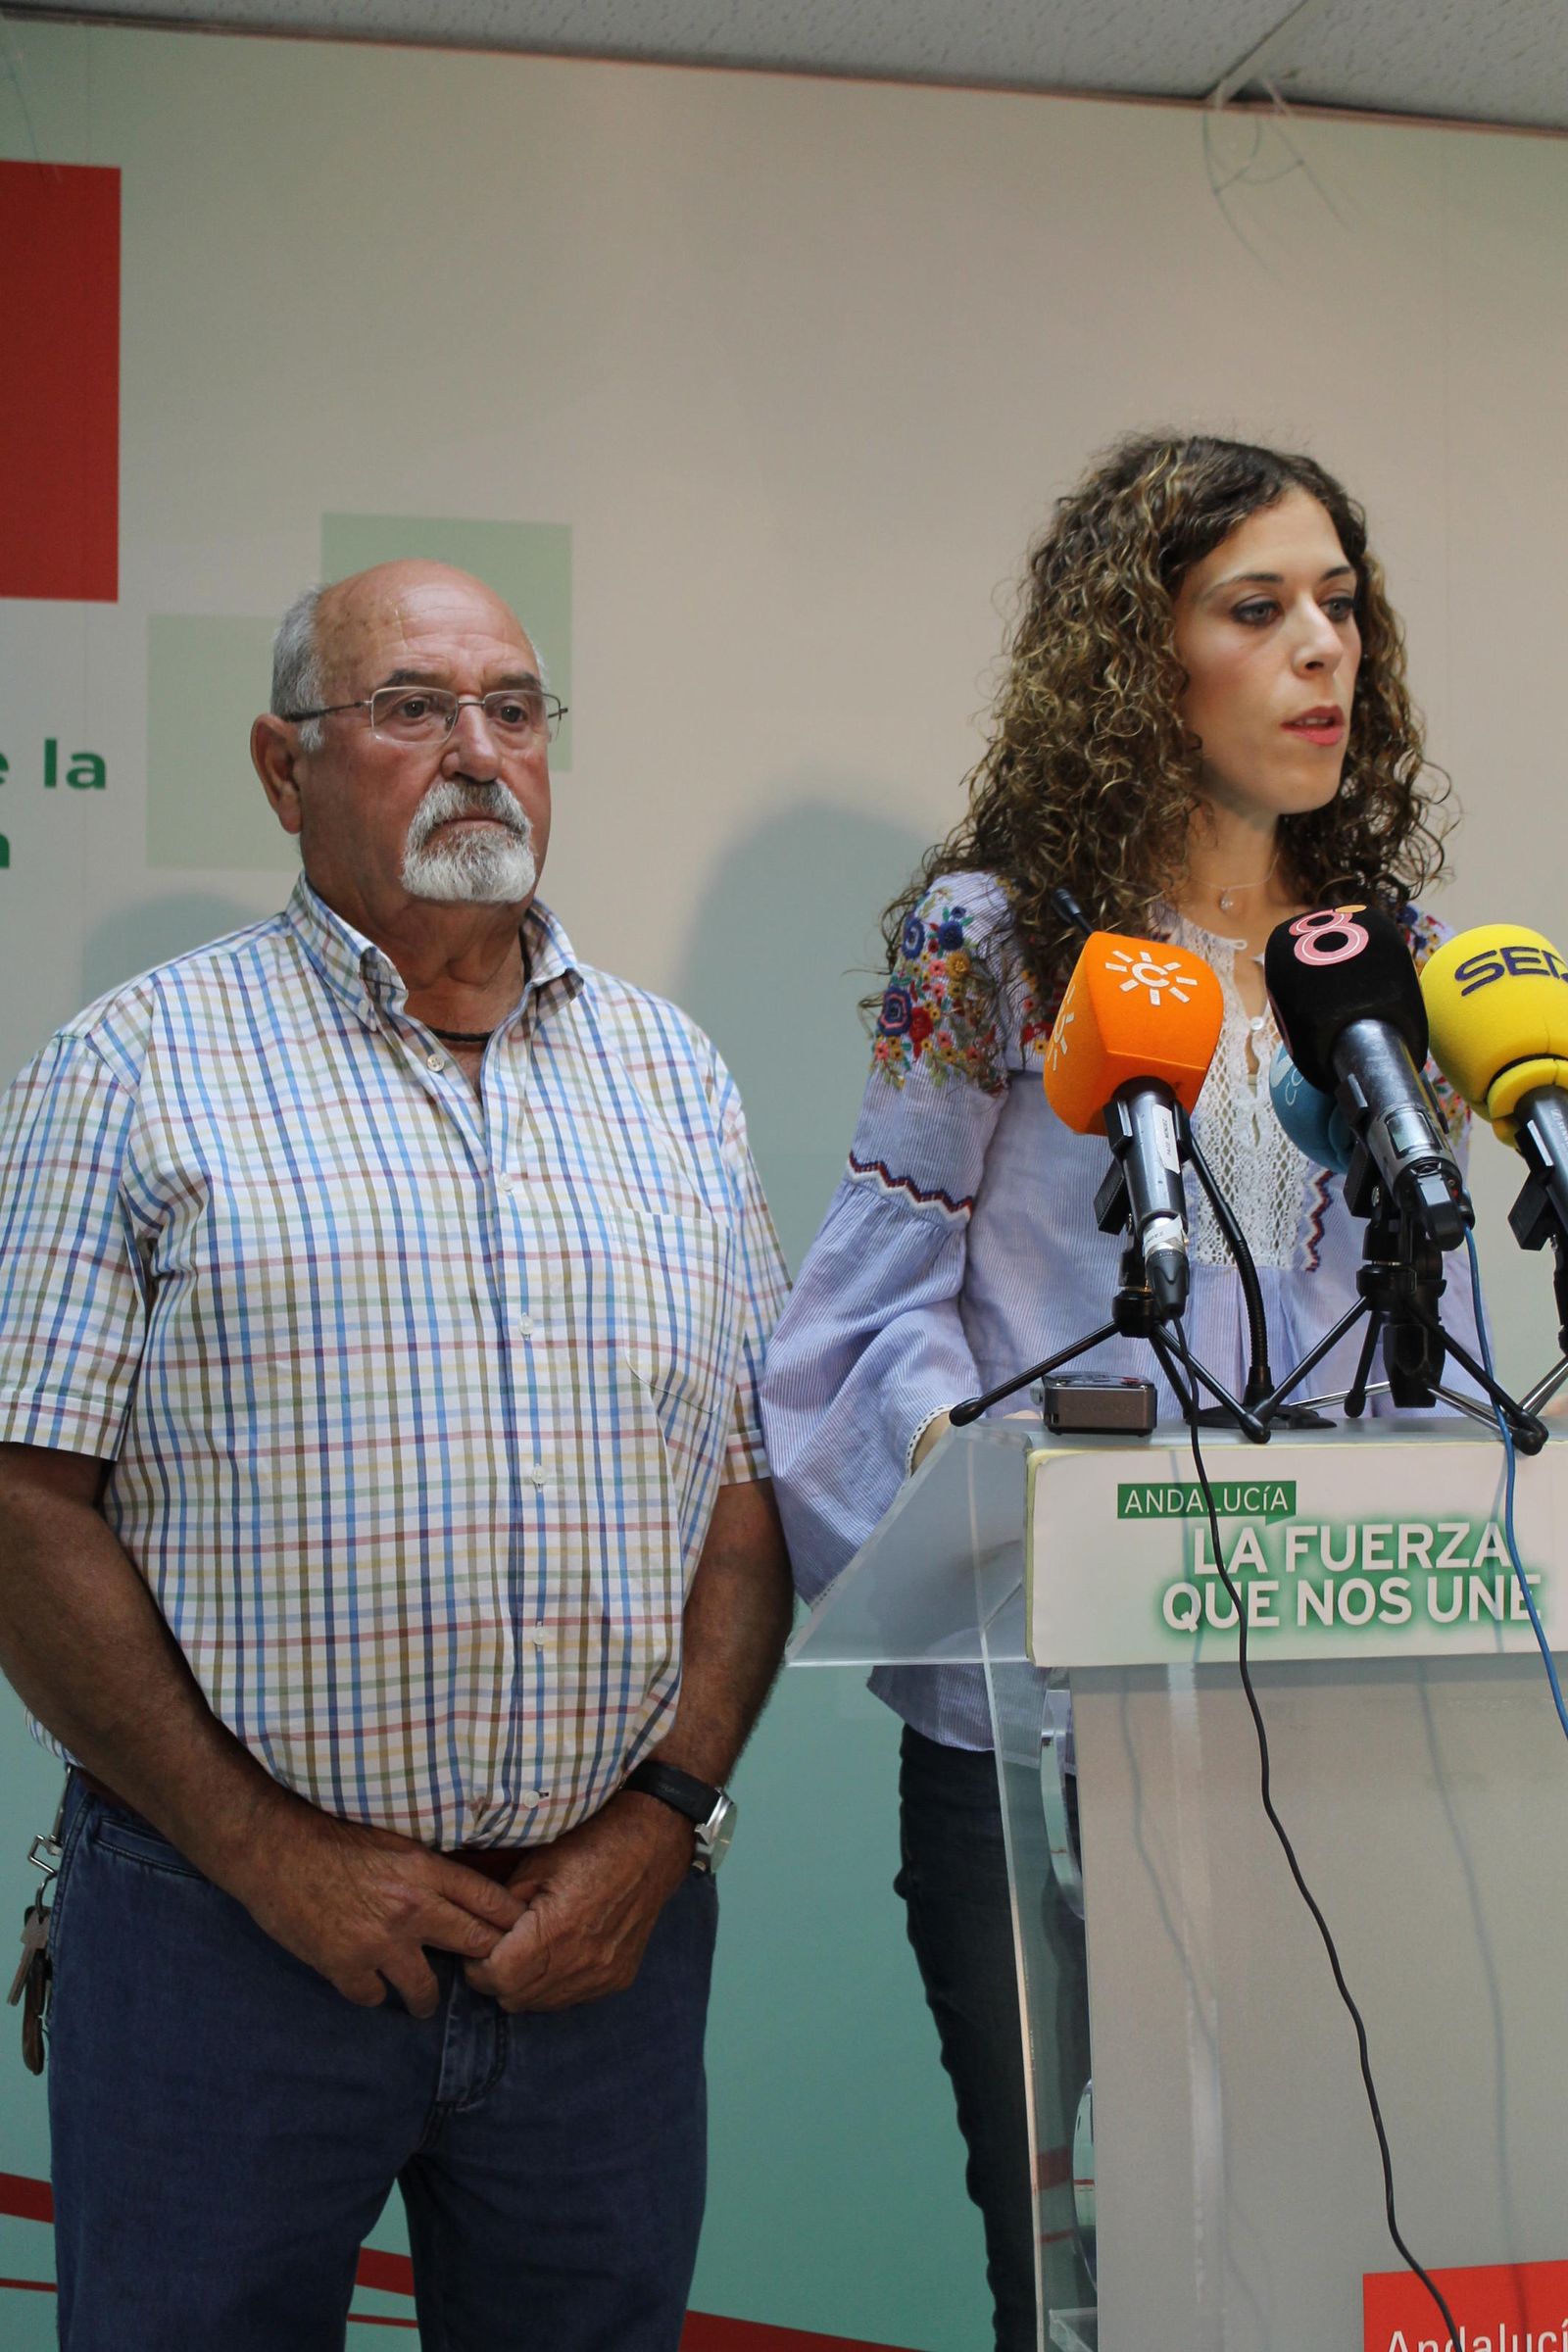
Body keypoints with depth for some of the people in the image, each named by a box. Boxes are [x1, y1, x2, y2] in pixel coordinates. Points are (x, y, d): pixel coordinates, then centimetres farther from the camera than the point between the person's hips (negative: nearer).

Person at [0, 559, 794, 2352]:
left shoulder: (672, 1075, 11)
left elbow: (751, 1494, 8)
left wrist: (659, 1822, -4)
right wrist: (268, 1851, -10)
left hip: (604, 1929, 3)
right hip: (223, 1920, -3)